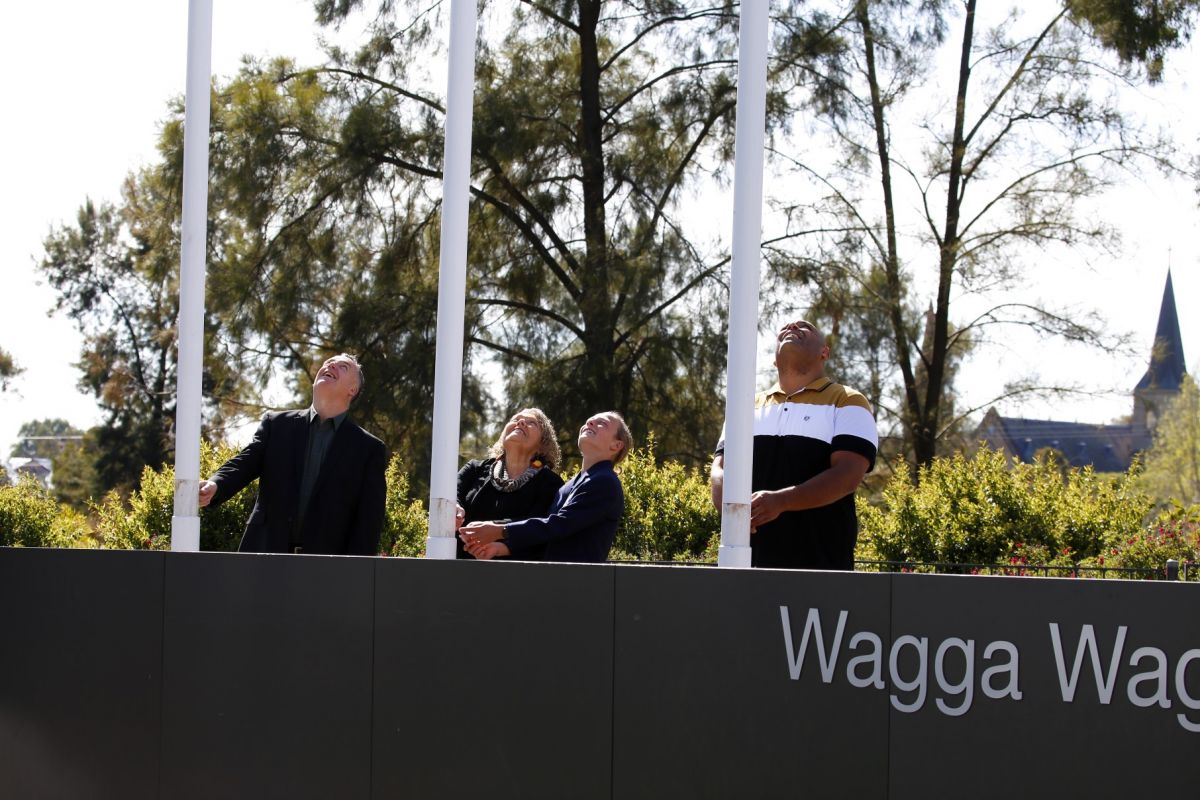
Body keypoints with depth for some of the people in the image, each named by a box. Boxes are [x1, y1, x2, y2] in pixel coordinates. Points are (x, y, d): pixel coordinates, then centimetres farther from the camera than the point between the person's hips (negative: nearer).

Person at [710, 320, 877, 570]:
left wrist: (781, 501, -22)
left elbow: (848, 476, -8)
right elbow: (720, 470, 11)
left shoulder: (846, 403, 7)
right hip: (752, 560, 4)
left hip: (820, 564, -4)